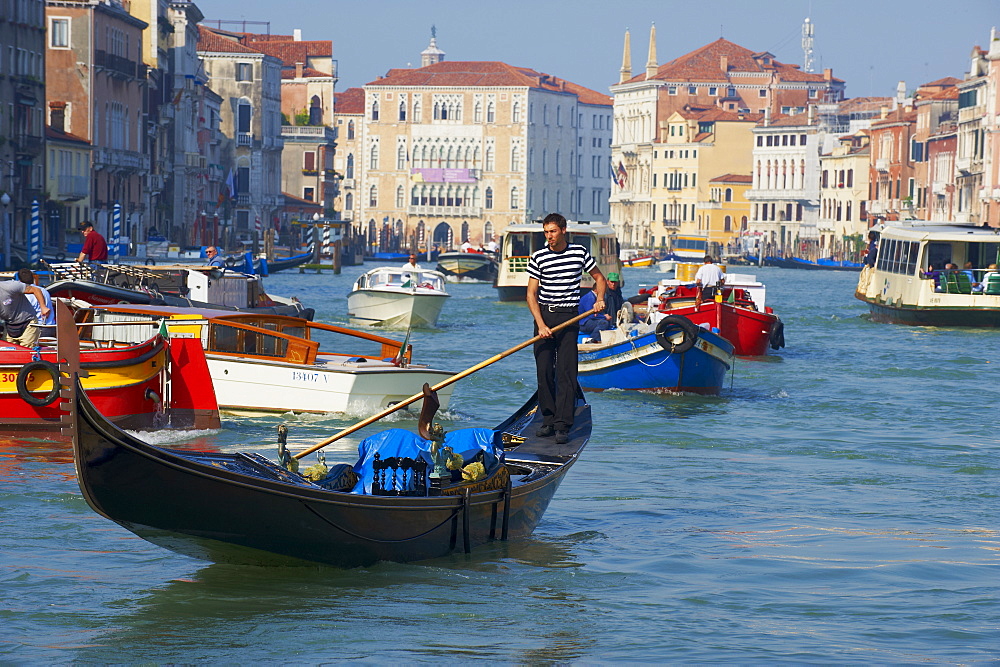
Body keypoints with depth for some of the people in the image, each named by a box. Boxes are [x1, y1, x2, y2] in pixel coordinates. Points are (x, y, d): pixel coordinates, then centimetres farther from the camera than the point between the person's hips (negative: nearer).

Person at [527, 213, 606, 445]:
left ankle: (563, 426, -9)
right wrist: (540, 324, -12)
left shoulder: (580, 252, 2)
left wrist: (599, 299, -3)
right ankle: (548, 421, 13)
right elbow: (531, 294, -2)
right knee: (544, 371, 2)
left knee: (566, 372, -8)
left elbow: (599, 278, 16)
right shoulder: (538, 257, 0)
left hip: (568, 317, -1)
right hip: (543, 315, 1)